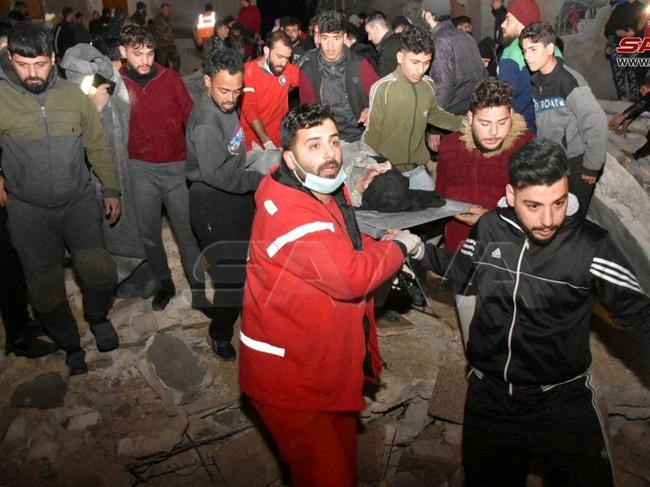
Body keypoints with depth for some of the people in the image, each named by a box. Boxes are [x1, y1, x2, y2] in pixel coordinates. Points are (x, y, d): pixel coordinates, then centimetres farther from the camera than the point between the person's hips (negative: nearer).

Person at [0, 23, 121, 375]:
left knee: (100, 272, -8)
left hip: (79, 200, 1)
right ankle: (70, 345, 33)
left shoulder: (72, 95, 0)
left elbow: (97, 145, 8)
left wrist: (111, 189, 9)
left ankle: (97, 317, 27)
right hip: (29, 210, -1)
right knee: (45, 287, 7)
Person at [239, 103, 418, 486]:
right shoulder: (289, 214, -31)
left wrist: (384, 252, 1)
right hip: (291, 377, -9)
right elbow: (352, 277, -36)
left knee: (343, 455, 28)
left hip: (334, 363, 9)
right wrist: (399, 247, -18)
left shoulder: (328, 190, 1)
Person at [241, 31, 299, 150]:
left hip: (278, 139, 3)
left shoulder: (287, 68, -6)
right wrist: (266, 142, -31)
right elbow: (249, 110, -20)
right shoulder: (248, 71, -14)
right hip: (252, 142, -3)